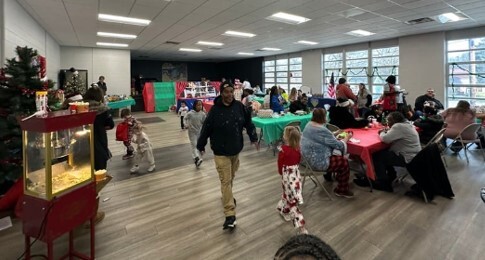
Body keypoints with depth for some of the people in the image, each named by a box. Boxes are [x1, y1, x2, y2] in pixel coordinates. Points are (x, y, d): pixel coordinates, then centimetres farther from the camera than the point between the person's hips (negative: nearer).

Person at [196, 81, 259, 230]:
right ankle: (230, 215, 0)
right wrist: (201, 145, 0)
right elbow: (206, 128, -8)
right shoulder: (215, 110, -16)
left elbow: (248, 122, 5)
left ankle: (227, 196, 50)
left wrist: (253, 138, 4)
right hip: (221, 152, -4)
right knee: (226, 181, -4)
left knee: (231, 177, 22)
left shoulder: (239, 106, -5)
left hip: (236, 149, 4)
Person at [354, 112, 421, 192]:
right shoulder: (406, 124, 10)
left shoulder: (398, 126, -22)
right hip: (413, 156, 10)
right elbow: (392, 136, 19)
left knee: (377, 156, -7)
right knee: (383, 152, 14)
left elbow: (385, 138, -26)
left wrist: (382, 133, -6)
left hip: (408, 159, -10)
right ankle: (390, 176, 20)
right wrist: (386, 132, 1)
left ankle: (383, 183, 6)